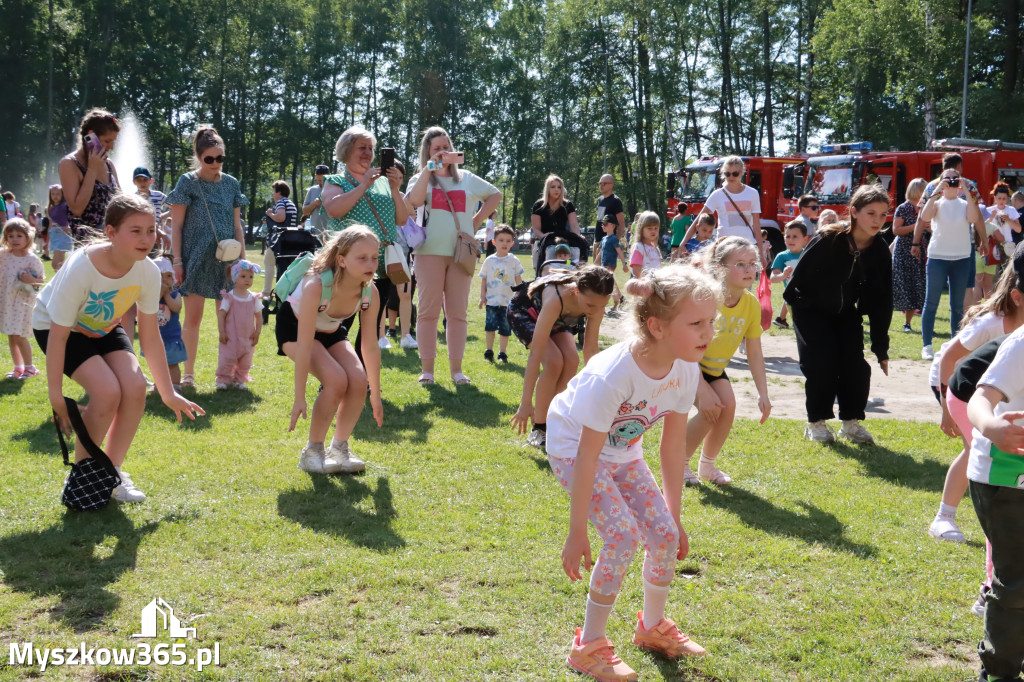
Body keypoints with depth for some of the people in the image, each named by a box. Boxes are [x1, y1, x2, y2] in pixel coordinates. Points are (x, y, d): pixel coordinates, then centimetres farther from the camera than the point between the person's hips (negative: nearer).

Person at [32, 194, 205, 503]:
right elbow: (58, 336, -28)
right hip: (54, 325, -5)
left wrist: (169, 394, -10)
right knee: (107, 392, -24)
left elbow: (150, 337, -12)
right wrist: (56, 396, -22)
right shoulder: (81, 268, -37)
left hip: (103, 326, 5)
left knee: (135, 388, -18)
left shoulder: (148, 272, -22)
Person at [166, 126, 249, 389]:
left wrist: (242, 258, 9)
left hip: (226, 259, 3)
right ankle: (188, 374, 7)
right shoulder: (187, 182, -2)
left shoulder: (231, 184, 9)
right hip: (197, 259, -3)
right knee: (193, 317, -2)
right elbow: (176, 225, -3)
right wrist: (177, 261, -8)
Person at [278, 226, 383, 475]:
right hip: (294, 326, -5)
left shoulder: (371, 293, -23)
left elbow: (370, 346, -11)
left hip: (331, 330, 5)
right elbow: (304, 346, -37)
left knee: (358, 381, -19)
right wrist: (300, 398, -35)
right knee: (336, 381, -26)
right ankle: (312, 452, -6)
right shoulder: (316, 286, -39)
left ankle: (340, 447, 4)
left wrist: (375, 394, -4)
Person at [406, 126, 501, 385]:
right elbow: (414, 200, -14)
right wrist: (429, 167, -10)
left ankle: (456, 369, 5)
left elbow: (495, 195, 25)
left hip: (461, 252, 2)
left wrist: (476, 221, 12)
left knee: (457, 312, 1)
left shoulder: (467, 179, 16)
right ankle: (427, 369, 1)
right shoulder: (421, 179, 9)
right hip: (430, 251, -2)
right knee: (428, 311, -2)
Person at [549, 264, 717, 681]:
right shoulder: (612, 375, -37)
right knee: (623, 534, -20)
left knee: (665, 534, -3)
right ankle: (590, 646, -4)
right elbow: (586, 459, -31)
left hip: (623, 451, 6)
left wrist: (675, 517, 1)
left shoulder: (685, 371, -17)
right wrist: (577, 532, -25)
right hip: (572, 446, -6)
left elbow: (673, 448, -5)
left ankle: (652, 627, 24)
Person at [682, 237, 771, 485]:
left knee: (728, 405, -15)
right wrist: (702, 392, -32)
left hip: (714, 367, 5)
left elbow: (755, 354, -6)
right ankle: (680, 463, -1)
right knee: (710, 408, -22)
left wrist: (763, 395, -10)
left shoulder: (751, 303, -14)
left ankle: (707, 465, 7)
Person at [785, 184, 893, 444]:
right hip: (811, 309, -4)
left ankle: (851, 422, 11)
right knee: (820, 365, -14)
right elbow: (801, 274, -15)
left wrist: (881, 348, -8)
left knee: (855, 366, -7)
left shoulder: (880, 252, -12)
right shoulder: (828, 240, -28)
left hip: (845, 311, 4)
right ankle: (816, 423, 5)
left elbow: (881, 301, -8)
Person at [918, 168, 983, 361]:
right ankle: (926, 346, 2)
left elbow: (974, 218, -14)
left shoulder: (964, 204, 7)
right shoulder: (937, 202, 2)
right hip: (937, 258, -3)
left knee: (958, 305, 8)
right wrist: (937, 192, -20)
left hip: (962, 258, 3)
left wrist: (967, 193, -14)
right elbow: (925, 217, -20)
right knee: (931, 303, -2)